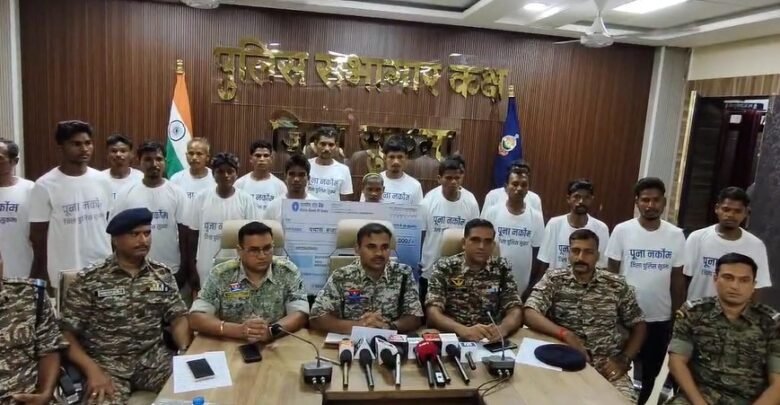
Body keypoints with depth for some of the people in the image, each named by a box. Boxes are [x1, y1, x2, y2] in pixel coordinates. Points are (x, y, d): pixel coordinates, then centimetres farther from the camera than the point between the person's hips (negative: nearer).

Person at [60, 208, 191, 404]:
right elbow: (67, 334, -3)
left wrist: (186, 351, -10)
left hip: (154, 357, 3)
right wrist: (92, 370, -17)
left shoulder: (162, 274, 6)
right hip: (107, 363, -2)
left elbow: (178, 318, 8)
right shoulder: (89, 280, -4)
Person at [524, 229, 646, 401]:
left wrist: (623, 359, -4)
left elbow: (638, 326, 11)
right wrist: (565, 334, -25)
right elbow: (530, 314, -12)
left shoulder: (617, 285, 5)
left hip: (608, 366, 2)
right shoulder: (553, 280, 0)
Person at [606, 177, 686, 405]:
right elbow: (611, 273, -3)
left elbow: (677, 278, 4)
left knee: (650, 374, 17)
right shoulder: (622, 231, -8)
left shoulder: (676, 235, -2)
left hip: (660, 318, 2)